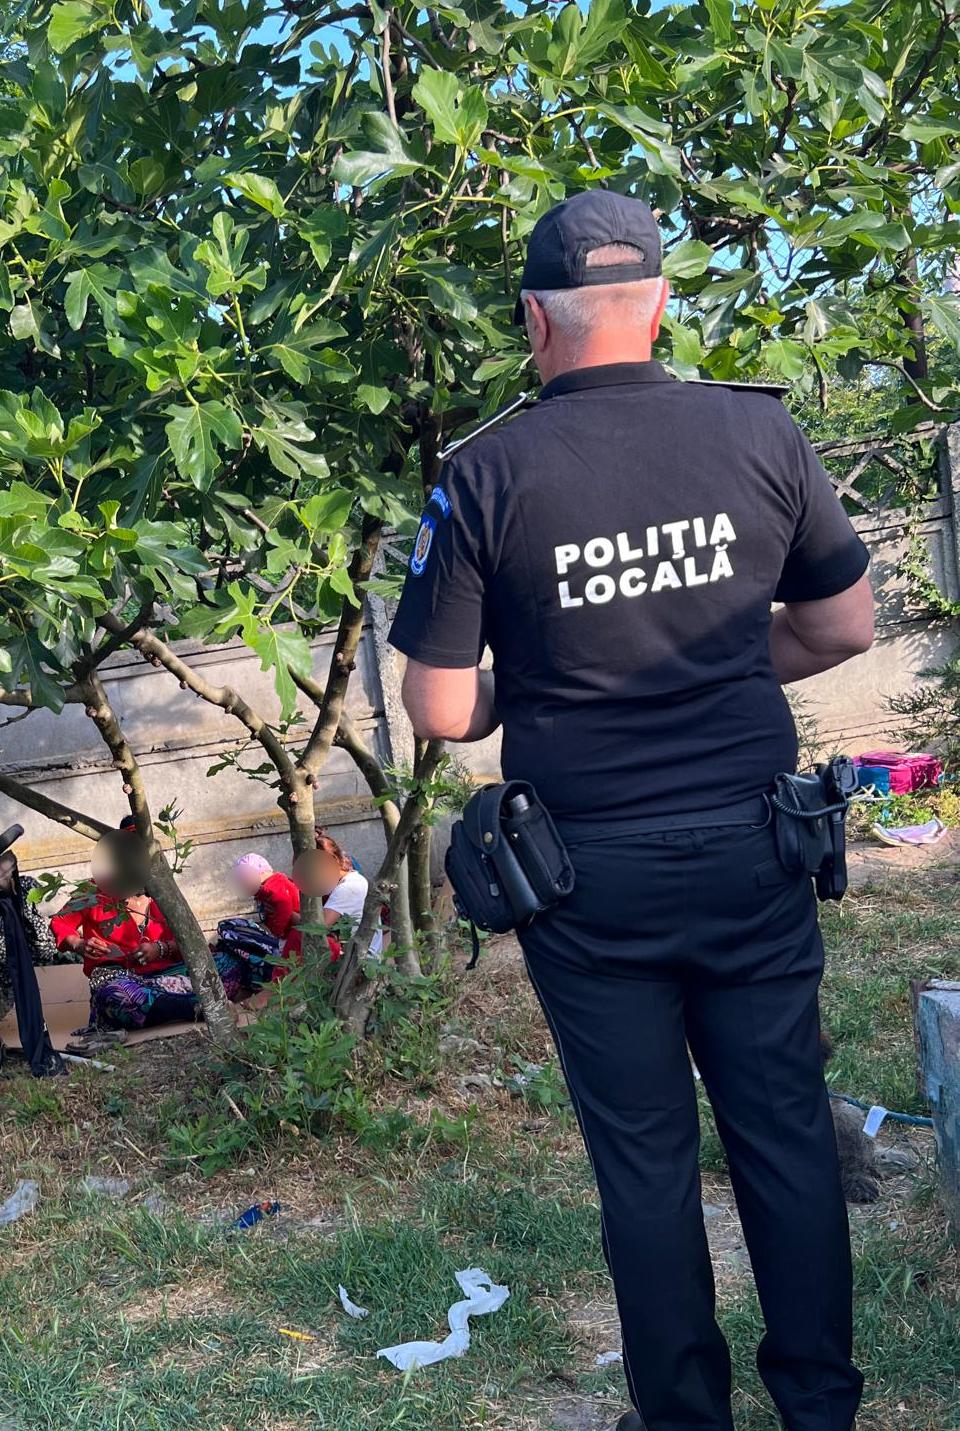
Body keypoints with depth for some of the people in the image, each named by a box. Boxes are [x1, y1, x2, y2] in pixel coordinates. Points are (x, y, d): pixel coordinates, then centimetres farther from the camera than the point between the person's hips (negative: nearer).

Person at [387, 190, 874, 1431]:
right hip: (752, 858, 2)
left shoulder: (485, 477, -12)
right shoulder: (759, 431, -5)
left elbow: (440, 711, -9)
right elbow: (847, 627, 5)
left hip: (592, 881, -2)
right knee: (786, 1132, 16)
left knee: (645, 1161, 13)